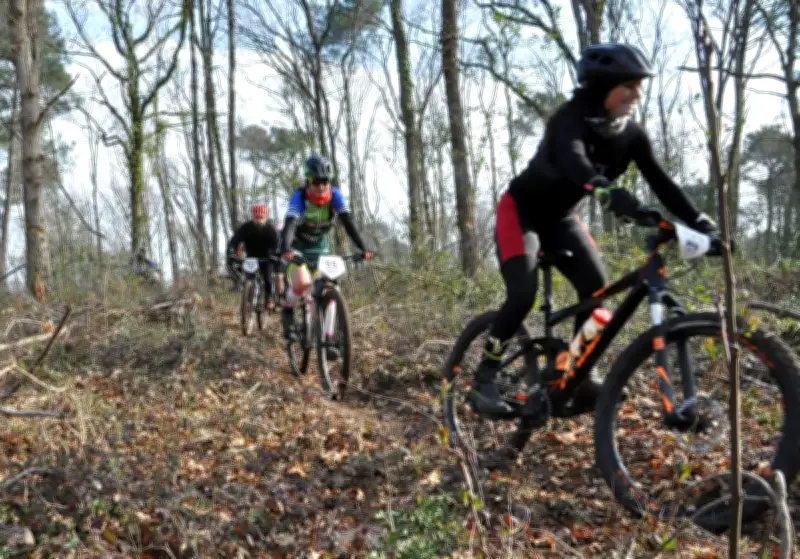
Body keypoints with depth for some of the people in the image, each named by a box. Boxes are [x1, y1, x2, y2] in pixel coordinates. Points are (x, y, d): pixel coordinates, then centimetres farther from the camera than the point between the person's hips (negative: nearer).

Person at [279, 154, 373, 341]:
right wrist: (285, 250, -59)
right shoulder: (299, 197, -29)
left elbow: (348, 222, -26)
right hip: (296, 246, -3)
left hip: (319, 247, 3)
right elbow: (289, 225, -41)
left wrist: (363, 249, -38)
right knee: (302, 283, -27)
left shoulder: (336, 195, -20)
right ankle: (288, 312, 3)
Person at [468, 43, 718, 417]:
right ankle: (483, 380, -10)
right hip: (520, 210, -6)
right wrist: (609, 193, -66)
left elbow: (660, 181, -12)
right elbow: (572, 160, -47)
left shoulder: (631, 134, -8)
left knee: (596, 285, -12)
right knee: (523, 294, -22)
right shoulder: (572, 118, -27)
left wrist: (699, 222, -25)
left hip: (560, 217, 6)